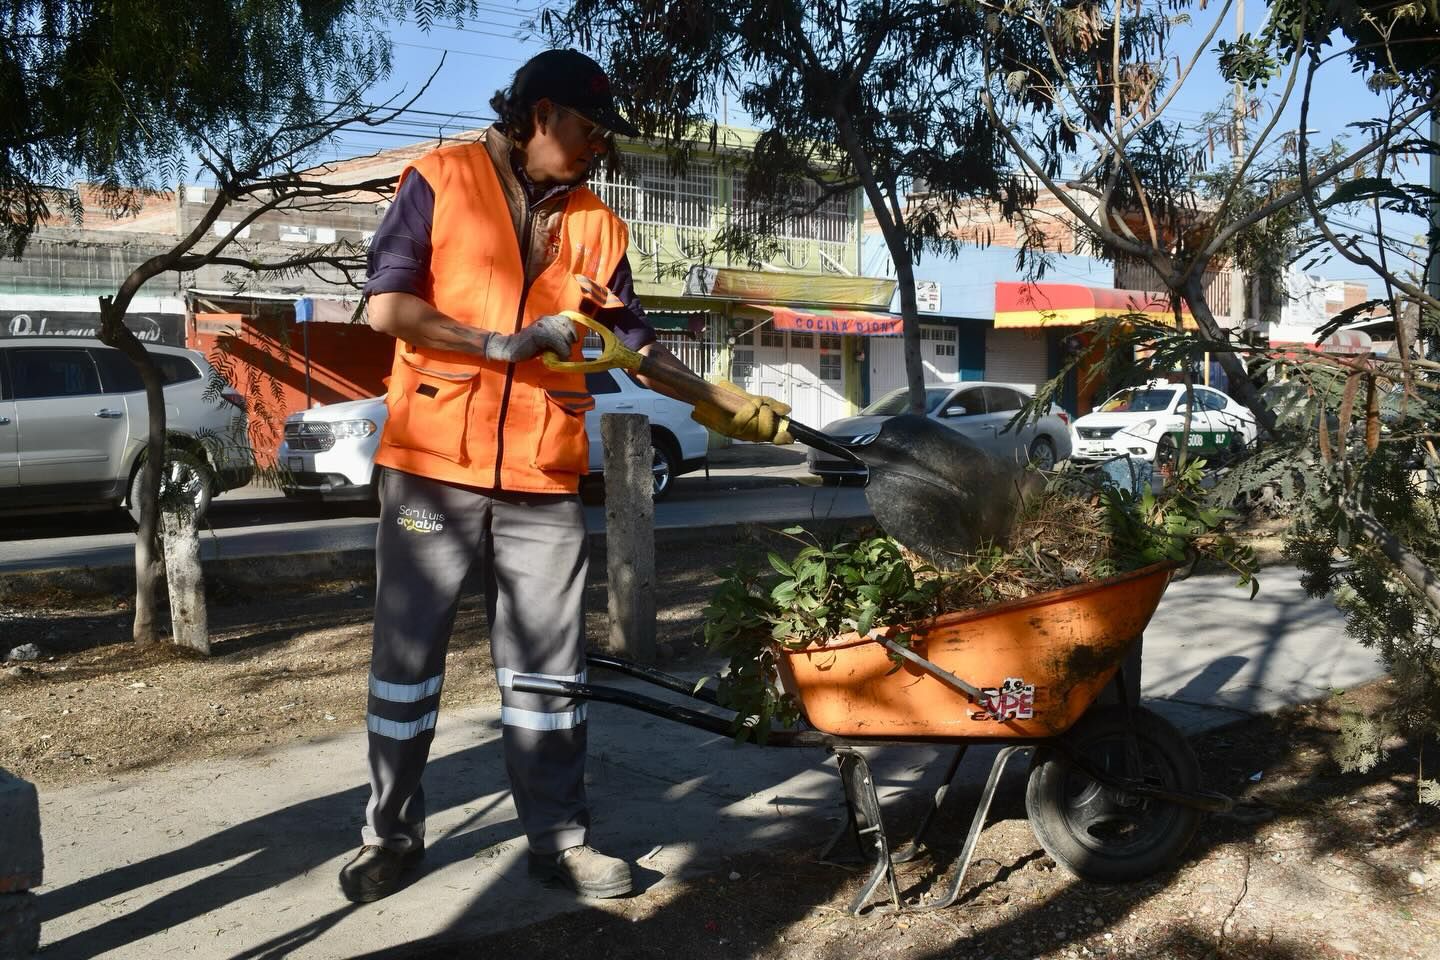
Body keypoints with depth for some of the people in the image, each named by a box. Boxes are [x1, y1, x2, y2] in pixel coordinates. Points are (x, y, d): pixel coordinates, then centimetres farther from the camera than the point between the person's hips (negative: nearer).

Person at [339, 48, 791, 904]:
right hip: (434, 462, -3)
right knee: (408, 653, 5)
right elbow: (386, 306, -7)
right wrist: (502, 344, -13)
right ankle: (392, 834, 20)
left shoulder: (597, 225, 12)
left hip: (544, 479, 3)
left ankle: (560, 835, 17)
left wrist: (729, 409, 4)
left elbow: (637, 346, 13)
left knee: (547, 664, 6)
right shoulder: (442, 180, 0)